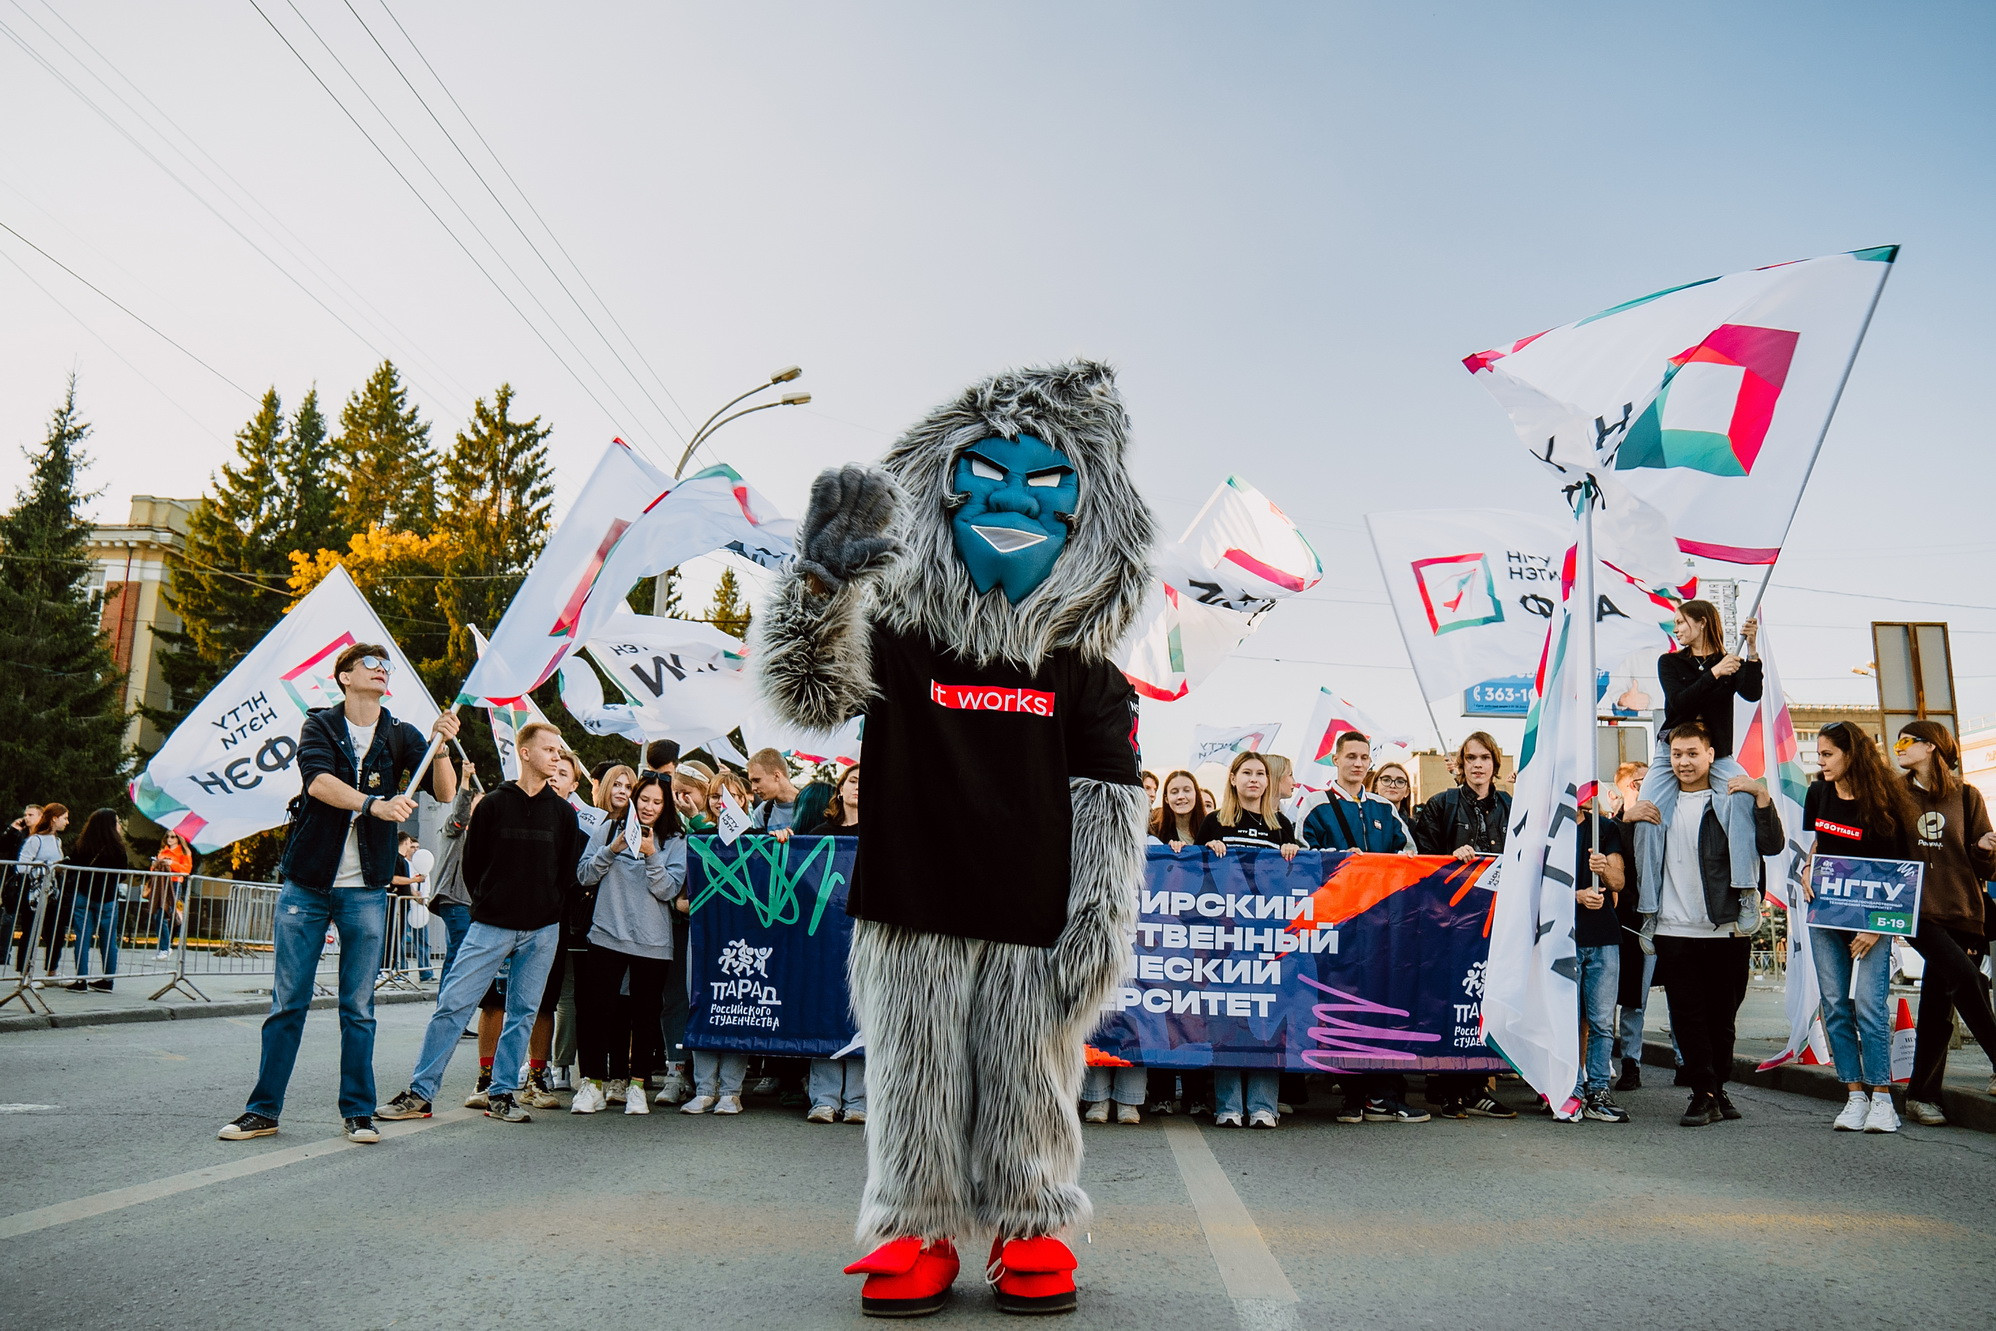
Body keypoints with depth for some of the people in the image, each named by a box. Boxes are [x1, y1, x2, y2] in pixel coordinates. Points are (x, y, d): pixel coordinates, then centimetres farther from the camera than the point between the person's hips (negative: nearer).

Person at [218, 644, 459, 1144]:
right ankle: (263, 1109, 15)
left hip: (364, 891, 1)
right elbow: (318, 781, -18)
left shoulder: (400, 736, 6)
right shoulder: (319, 725, 1)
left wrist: (441, 745, -22)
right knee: (287, 1003, 5)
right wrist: (375, 804, -33)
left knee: (359, 1008, 5)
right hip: (306, 883, -1)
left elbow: (446, 793, -4)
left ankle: (358, 1111, 13)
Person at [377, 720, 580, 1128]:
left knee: (522, 1013, 5)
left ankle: (502, 1094, 14)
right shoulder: (493, 804, 3)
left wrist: (550, 911, 7)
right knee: (453, 1003, -6)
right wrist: (489, 904, 6)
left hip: (542, 931, 2)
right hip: (491, 925, -2)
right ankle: (420, 1092, 2)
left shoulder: (563, 812, 8)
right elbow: (472, 863, 8)